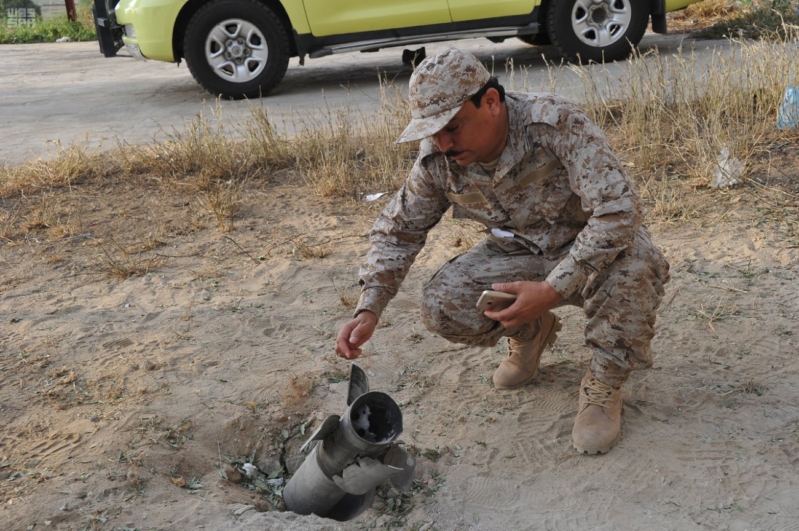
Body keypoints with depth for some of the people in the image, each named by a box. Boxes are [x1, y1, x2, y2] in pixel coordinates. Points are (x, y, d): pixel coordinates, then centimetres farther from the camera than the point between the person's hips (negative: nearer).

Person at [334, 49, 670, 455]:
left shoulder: (555, 124, -31)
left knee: (633, 268, -38)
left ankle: (603, 385, -11)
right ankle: (531, 331, 12)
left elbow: (619, 208, -37)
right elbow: (399, 230, -3)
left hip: (593, 249, -4)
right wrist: (368, 308, -16)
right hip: (519, 254, 4)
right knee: (441, 305, -21)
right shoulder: (437, 158, -16)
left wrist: (554, 289, -42)